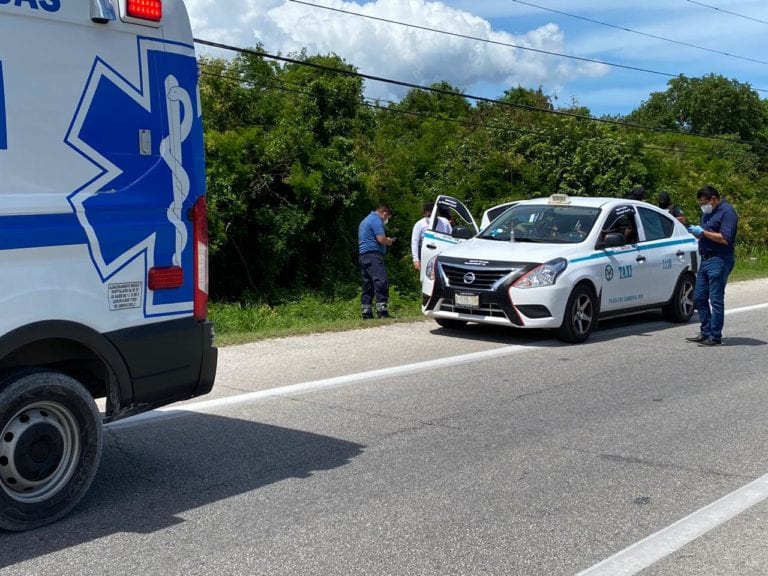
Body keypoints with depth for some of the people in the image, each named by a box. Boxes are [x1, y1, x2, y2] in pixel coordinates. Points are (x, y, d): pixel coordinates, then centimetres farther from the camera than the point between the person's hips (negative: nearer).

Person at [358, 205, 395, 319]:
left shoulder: (366, 220, 26)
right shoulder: (377, 220, -6)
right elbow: (381, 239, -16)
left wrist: (386, 240, 24)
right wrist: (389, 241, 4)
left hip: (363, 256, 10)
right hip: (373, 255, -10)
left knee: (367, 286, 9)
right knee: (381, 283, -14)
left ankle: (366, 314, 8)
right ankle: (382, 311, -20)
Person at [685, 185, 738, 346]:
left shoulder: (727, 212, -11)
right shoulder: (707, 212, 17)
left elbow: (725, 239, -20)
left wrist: (703, 232, -15)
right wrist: (696, 232, 4)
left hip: (719, 260, -9)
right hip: (705, 259, 10)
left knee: (716, 299, -6)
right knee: (699, 298, 10)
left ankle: (715, 337, -1)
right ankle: (705, 332, 18)